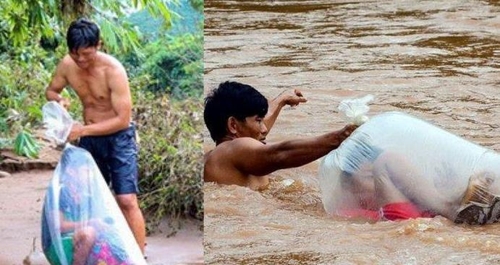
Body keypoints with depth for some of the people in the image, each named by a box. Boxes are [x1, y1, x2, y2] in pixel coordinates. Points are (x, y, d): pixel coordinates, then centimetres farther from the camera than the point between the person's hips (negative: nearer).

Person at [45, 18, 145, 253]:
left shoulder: (113, 70, -26)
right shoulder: (67, 65, -10)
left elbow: (123, 119, -25)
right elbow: (50, 90, 10)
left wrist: (83, 130, -28)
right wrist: (58, 99, -15)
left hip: (119, 137, -6)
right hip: (89, 138, 6)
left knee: (127, 201, -13)